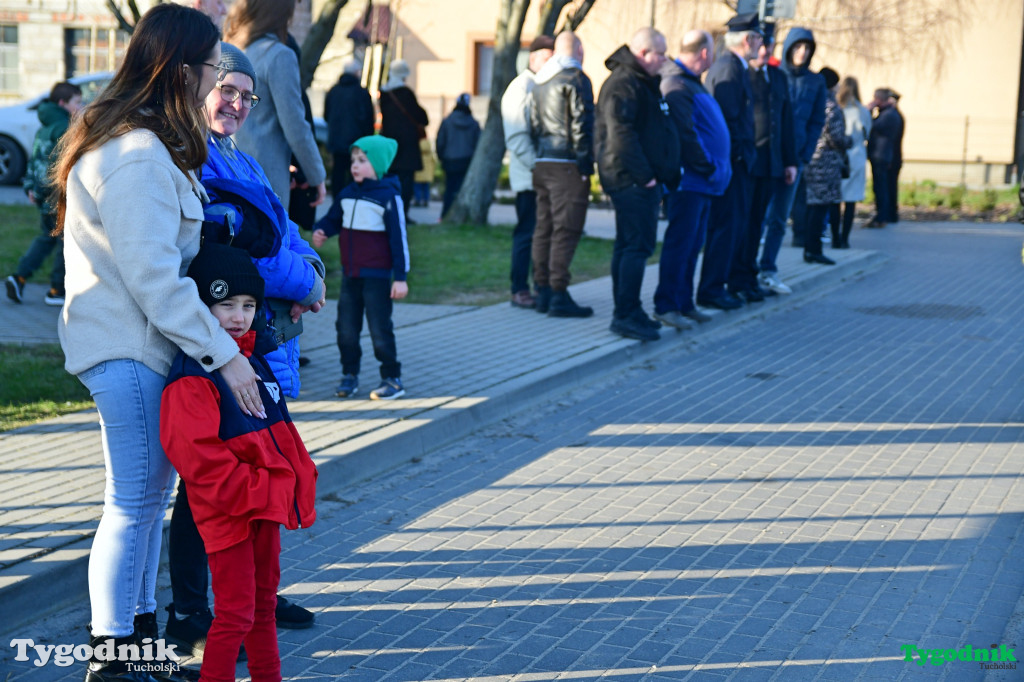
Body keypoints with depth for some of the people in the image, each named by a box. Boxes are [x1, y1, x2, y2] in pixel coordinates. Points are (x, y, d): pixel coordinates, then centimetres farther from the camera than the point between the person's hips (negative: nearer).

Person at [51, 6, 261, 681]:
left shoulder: (134, 141, 13)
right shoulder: (139, 157, -21)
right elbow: (153, 277, -24)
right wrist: (223, 352, -20)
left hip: (136, 343, 11)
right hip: (130, 348, -11)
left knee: (152, 491, 17)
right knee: (134, 502, -3)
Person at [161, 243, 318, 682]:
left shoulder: (253, 360, 12)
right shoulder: (191, 377, -18)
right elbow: (195, 452, -25)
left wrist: (298, 479, 12)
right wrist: (250, 493, -23)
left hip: (266, 503, 9)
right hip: (226, 512, -9)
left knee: (264, 600, 20)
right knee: (236, 612, -5)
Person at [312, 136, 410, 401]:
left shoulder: (389, 196, -10)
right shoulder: (347, 194, 8)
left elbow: (399, 237, -10)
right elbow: (333, 219, 18)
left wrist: (400, 277, -12)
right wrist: (320, 231, -6)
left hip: (377, 276, -6)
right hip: (350, 274, 6)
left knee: (380, 329, -3)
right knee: (346, 328, 9)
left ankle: (392, 379, 8)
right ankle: (349, 374, 22)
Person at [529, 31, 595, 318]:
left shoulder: (539, 81, 17)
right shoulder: (576, 79, -8)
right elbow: (582, 125, -13)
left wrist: (538, 157, 19)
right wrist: (585, 163, -11)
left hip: (542, 164, 8)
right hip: (567, 165, -8)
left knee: (544, 227, 11)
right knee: (566, 229, -8)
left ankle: (543, 292, 16)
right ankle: (558, 294, -11)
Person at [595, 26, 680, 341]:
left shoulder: (641, 82, 20)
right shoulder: (623, 84, -15)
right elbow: (621, 134, -24)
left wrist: (654, 176, 19)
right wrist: (645, 176, -22)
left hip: (638, 180, 11)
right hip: (632, 181, -11)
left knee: (628, 246, 14)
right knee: (638, 246, -11)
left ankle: (627, 312, 21)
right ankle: (625, 315, -10)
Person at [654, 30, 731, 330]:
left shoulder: (689, 82, 17)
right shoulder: (677, 86, -16)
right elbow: (685, 135, -21)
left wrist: (716, 166, 14)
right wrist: (708, 167, -15)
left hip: (702, 181, 10)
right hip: (690, 179, -10)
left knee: (691, 243, 14)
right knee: (680, 242, -6)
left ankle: (683, 302, 21)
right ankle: (665, 305, 0)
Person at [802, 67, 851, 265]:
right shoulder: (831, 106, -13)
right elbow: (835, 136, -17)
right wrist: (847, 143, 4)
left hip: (809, 158, 8)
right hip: (826, 162, -8)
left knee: (812, 205, 13)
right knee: (820, 205, -4)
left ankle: (809, 248, 17)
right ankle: (813, 249, -2)